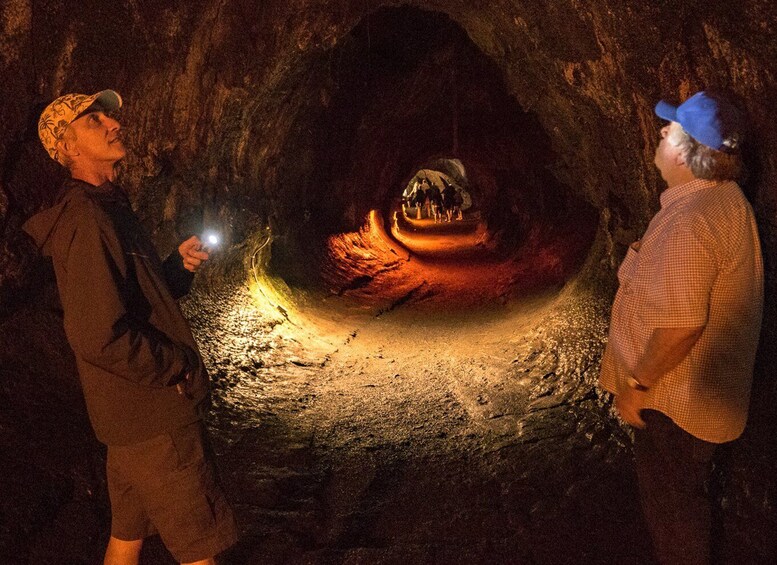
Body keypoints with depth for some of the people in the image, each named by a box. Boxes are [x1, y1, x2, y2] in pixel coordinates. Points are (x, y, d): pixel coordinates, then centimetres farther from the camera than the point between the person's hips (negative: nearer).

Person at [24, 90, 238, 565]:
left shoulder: (111, 207, 13)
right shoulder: (85, 219, -19)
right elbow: (100, 338, -27)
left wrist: (179, 265, 1)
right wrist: (181, 365, -14)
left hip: (133, 413, 10)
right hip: (153, 416, -10)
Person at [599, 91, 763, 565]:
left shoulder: (690, 220, -29)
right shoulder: (727, 200, 5)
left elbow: (679, 323, -33)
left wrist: (635, 384, -22)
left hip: (676, 397, -10)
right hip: (701, 389, 10)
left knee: (671, 502, 9)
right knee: (683, 495, 27)